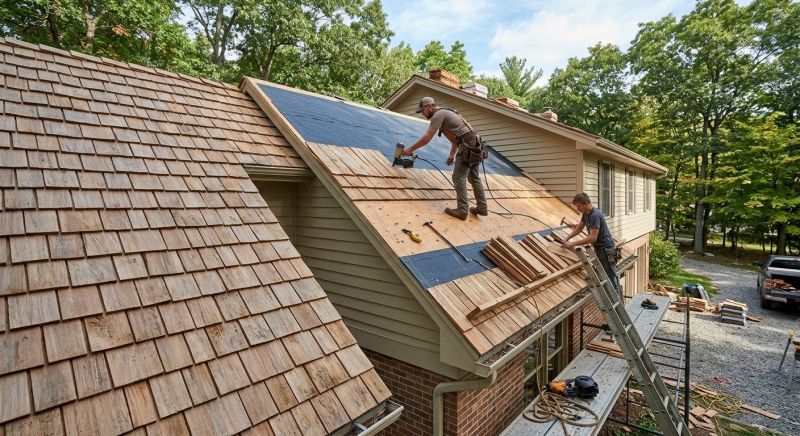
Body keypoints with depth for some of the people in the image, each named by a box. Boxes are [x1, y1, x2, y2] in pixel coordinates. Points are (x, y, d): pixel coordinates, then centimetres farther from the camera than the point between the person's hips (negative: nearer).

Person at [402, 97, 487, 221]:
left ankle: (462, 210, -9)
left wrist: (410, 148, -7)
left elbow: (427, 138, -14)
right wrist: (452, 155, 18)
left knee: (459, 178, -8)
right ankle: (482, 207, 18)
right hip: (475, 144, 10)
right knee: (474, 178, 13)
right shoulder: (446, 113, 25)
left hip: (467, 146, -10)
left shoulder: (438, 115, -6)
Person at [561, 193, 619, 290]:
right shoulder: (586, 213, 5)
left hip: (606, 250, -10)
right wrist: (567, 239, 2)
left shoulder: (595, 215, -24)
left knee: (610, 279, -4)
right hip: (599, 249, 10)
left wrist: (573, 244, -29)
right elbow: (579, 229, 15)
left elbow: (593, 238, -29)